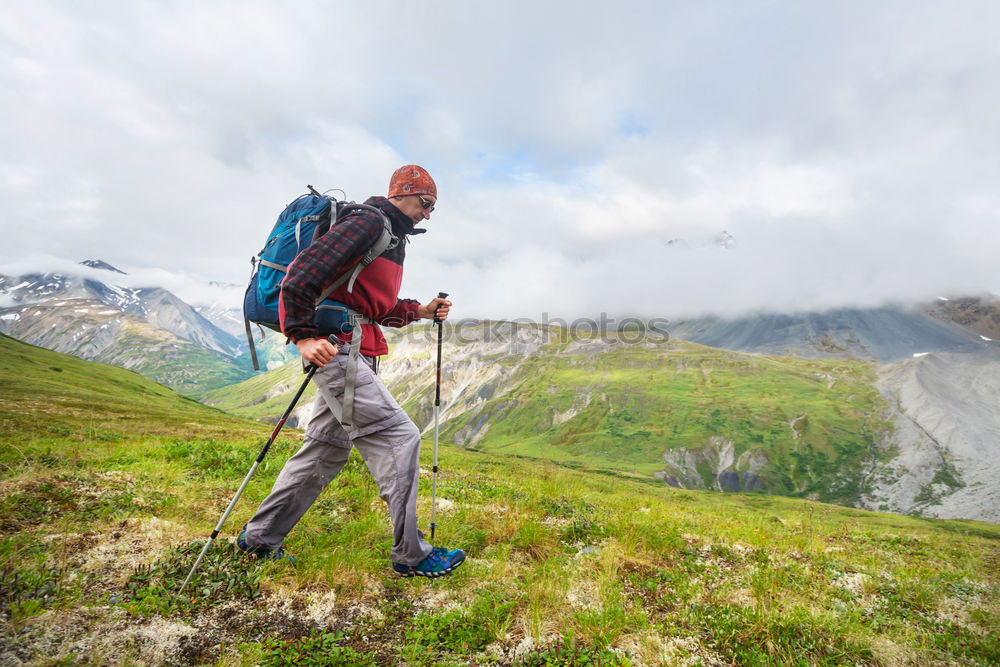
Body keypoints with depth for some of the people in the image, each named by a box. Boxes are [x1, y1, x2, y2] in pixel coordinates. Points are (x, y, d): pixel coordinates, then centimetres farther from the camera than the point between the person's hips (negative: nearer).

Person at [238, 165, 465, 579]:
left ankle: (259, 537, 30)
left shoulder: (393, 237, 23)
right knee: (398, 437, -11)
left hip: (354, 354, 11)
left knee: (327, 448, 15)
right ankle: (410, 555, 0)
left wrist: (418, 311, 11)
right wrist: (303, 336, -22)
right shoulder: (369, 222, -9)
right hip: (336, 348, -11)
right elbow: (302, 273, -19)